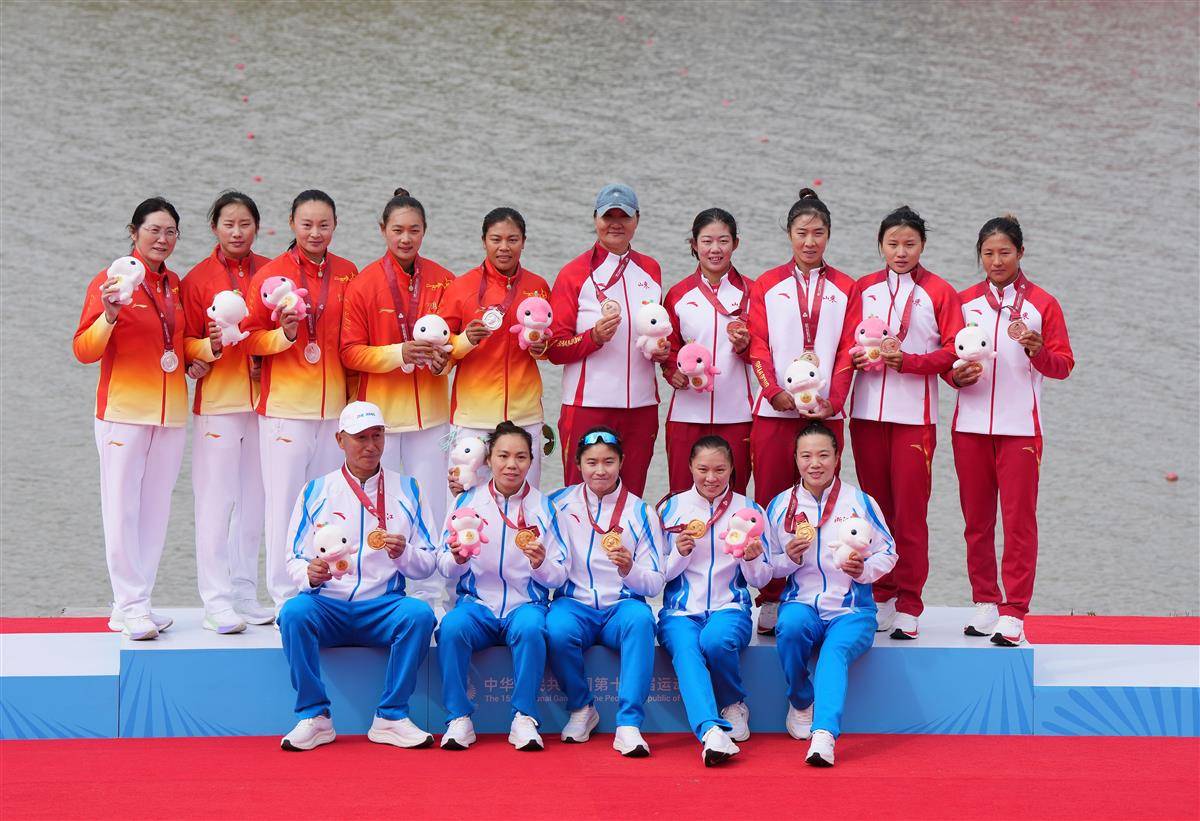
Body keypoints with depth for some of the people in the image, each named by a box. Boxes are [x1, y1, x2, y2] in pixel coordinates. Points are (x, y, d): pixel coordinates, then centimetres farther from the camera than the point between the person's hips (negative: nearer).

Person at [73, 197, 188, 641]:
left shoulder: (175, 284, 12)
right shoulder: (109, 281, -5)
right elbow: (84, 350, -9)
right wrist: (109, 317, -25)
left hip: (170, 412, 6)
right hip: (123, 409, -6)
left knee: (156, 508, 7)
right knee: (122, 508, -5)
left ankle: (136, 605, 14)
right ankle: (130, 606, 1)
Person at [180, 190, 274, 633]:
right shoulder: (197, 278, 0)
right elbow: (186, 344, 0)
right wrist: (210, 347, -19)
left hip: (263, 397, 3)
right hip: (217, 399, -3)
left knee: (254, 498, 8)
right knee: (216, 499, -3)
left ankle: (245, 593, 19)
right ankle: (217, 601, 2)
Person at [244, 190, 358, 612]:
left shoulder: (347, 273, 7)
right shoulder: (271, 274, -3)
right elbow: (250, 339, -1)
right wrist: (285, 334, -18)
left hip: (335, 403, 4)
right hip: (284, 404, -3)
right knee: (284, 501, -2)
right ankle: (285, 597, 7)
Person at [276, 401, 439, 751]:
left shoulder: (407, 490, 10)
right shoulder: (316, 492, 9)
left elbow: (428, 564, 8)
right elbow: (294, 560, 7)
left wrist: (403, 554, -15)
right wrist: (310, 575, -17)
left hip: (384, 607, 0)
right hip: (328, 605, 0)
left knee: (419, 614, -30)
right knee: (293, 612, -31)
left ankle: (391, 717, -18)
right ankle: (314, 717, -18)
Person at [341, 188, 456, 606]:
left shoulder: (442, 280, 3)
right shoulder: (364, 283, -4)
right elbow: (350, 352, -5)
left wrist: (442, 359, -8)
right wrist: (398, 354, -18)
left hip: (429, 410, 2)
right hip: (379, 410, -2)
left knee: (430, 507, 6)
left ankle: (430, 597, 15)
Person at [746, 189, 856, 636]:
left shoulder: (844, 288, 11)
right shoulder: (767, 285, 9)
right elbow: (757, 346, 2)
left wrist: (833, 398, -8)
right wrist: (774, 391, -12)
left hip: (825, 412, 1)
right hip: (775, 411, 0)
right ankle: (770, 601, 3)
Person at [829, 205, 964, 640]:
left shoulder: (939, 292, 4)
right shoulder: (863, 289, 12)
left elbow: (954, 351, -1)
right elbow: (846, 347, 4)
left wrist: (906, 359, -13)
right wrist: (835, 397, -10)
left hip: (915, 414, -3)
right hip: (867, 411, 3)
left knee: (910, 510, -5)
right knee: (876, 507, 6)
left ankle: (908, 607, -1)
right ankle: (881, 597, 13)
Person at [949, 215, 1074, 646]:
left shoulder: (1042, 303, 2)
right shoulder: (964, 300, 9)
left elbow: (1064, 365, 1)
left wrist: (1037, 350, -19)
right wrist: (957, 375, -8)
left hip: (1019, 428, -3)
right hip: (970, 425, 3)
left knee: (1019, 520, -5)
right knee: (976, 520, 7)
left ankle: (1013, 614, -2)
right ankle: (985, 604, 18)